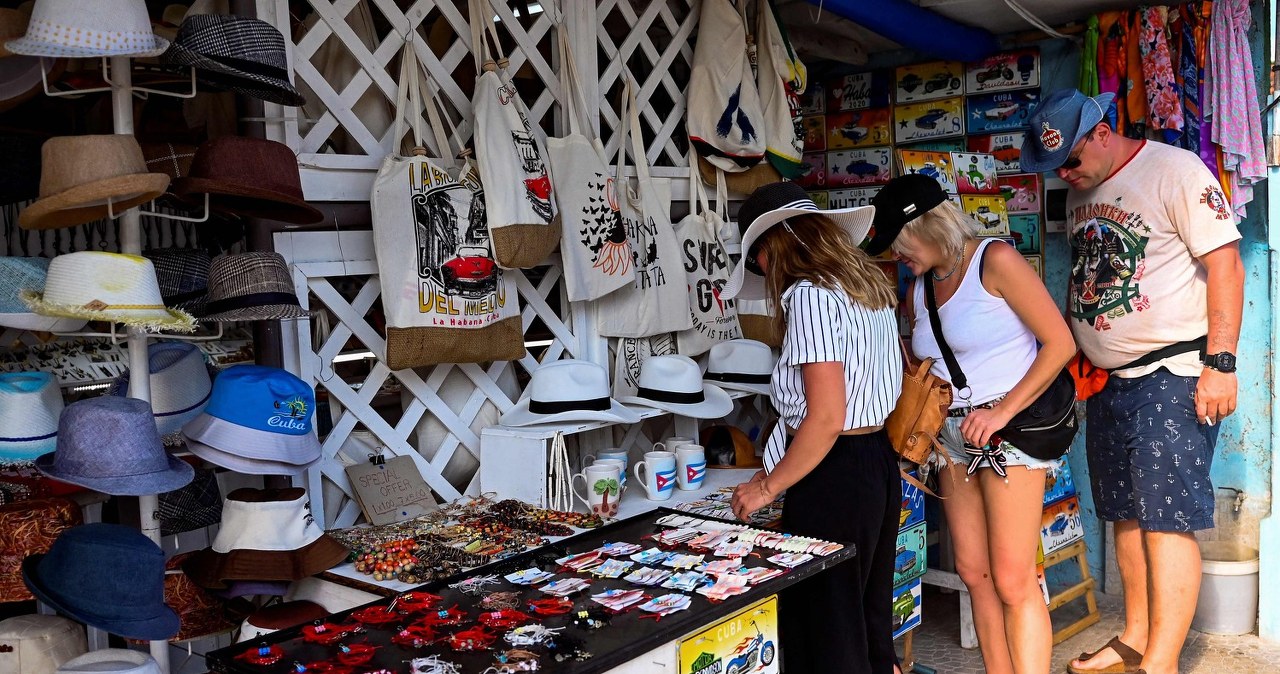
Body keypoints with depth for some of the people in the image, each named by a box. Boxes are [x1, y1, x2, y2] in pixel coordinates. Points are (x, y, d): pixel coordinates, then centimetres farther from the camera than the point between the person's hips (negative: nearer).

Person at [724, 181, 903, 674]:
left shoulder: (810, 296, -16)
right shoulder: (868, 286, 12)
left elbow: (827, 419, -22)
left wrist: (767, 489, -11)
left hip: (835, 477, -9)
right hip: (880, 466, 9)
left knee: (824, 632, 3)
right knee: (870, 620, 19)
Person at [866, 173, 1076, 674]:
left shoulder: (995, 261, -9)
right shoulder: (917, 291, 12)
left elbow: (1059, 343, -11)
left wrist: (1001, 412, -16)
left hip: (1008, 428, -7)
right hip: (954, 436, 7)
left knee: (1013, 580, -7)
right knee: (974, 574, 7)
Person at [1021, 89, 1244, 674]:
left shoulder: (1176, 171, -9)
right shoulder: (1081, 193, 13)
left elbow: (1225, 265, -14)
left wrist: (1221, 363, -19)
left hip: (1171, 376, -7)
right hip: (1106, 380, 8)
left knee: (1166, 518, -8)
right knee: (1126, 515, 13)